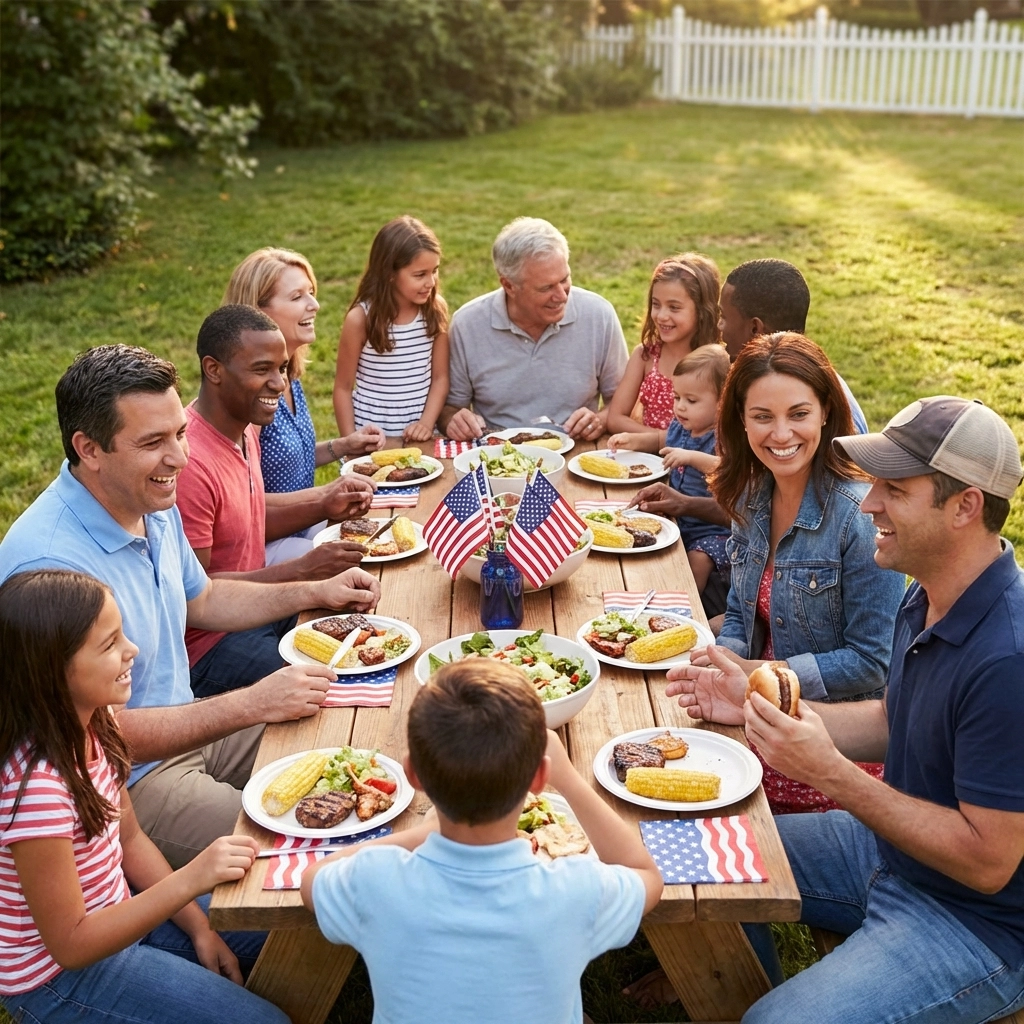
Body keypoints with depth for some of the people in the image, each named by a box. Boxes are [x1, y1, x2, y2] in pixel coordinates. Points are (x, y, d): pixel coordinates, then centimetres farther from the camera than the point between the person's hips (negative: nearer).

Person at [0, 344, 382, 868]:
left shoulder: (152, 505, -1)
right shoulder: (51, 563, -32)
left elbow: (200, 600, 18)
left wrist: (316, 593, 7)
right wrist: (253, 704, -27)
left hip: (185, 728, 9)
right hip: (122, 782, -9)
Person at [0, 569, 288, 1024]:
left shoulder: (90, 724, -9)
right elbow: (70, 944, -26)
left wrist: (199, 928, 0)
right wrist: (191, 879, -33)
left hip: (115, 914, 8)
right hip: (59, 974, -7)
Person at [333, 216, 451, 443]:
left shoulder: (436, 310, -3)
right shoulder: (361, 318, -10)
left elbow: (440, 377, 2)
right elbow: (343, 388, -3)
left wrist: (427, 422, -10)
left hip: (419, 436, 2)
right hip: (371, 437, -2)